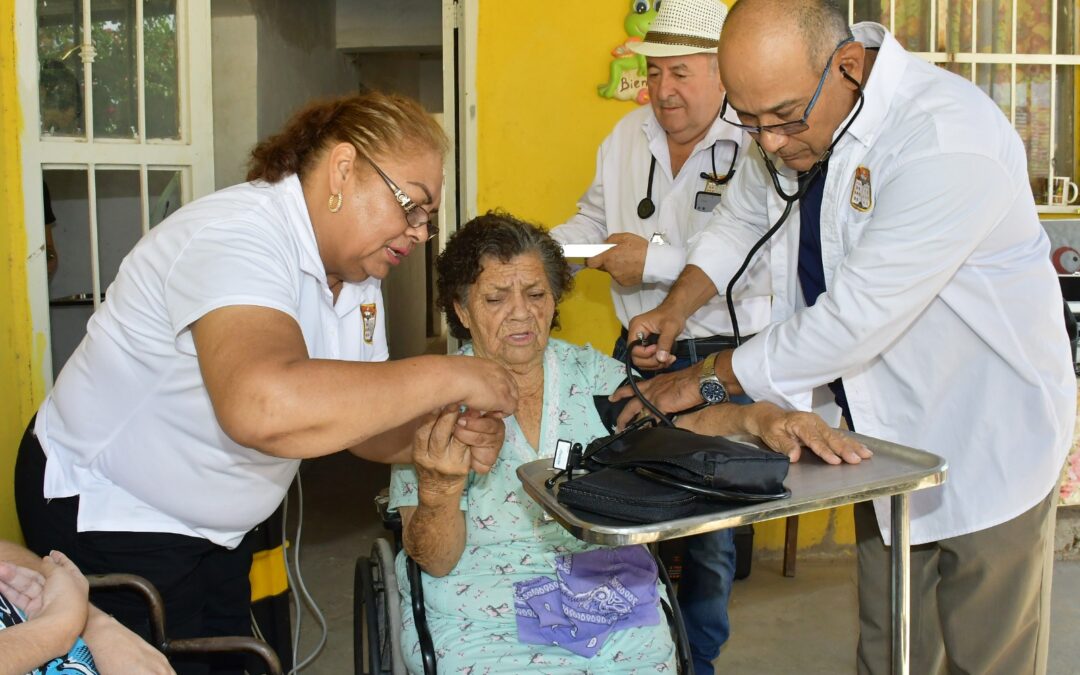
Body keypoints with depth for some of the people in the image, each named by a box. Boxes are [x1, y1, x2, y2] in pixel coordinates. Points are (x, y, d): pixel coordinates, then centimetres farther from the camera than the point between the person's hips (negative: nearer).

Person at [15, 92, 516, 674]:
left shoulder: (357, 276, 1)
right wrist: (447, 377, -38)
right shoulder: (239, 235, -29)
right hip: (107, 513, -8)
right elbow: (263, 405, -48)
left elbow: (359, 418, 4)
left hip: (217, 527, 9)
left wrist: (451, 435, -17)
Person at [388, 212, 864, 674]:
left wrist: (758, 417, -28)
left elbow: (683, 421, -8)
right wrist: (438, 493, -29)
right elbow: (435, 561, -8)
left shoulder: (590, 375, 6)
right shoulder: (437, 401, -3)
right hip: (486, 633, -3)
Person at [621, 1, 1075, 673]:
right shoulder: (796, 107, -4)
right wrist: (678, 305, 0)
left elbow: (855, 317, -31)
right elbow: (743, 214, 15)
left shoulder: (950, 143, -30)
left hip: (988, 444, -6)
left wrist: (711, 377, -20)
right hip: (887, 433, 7)